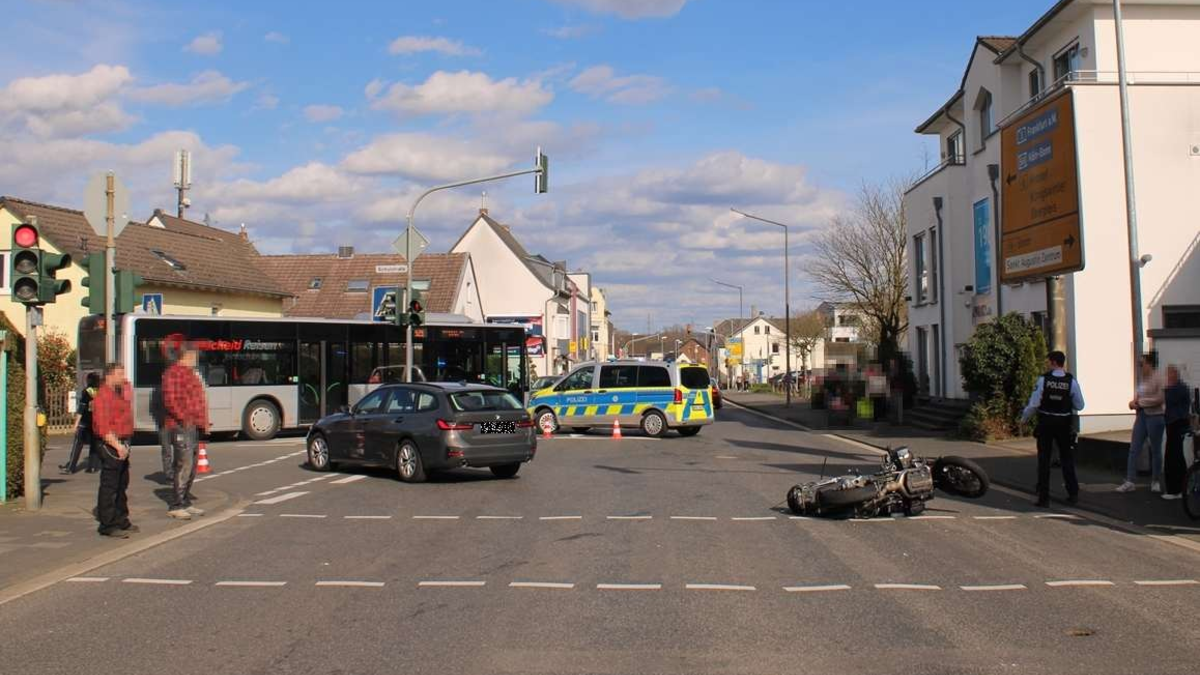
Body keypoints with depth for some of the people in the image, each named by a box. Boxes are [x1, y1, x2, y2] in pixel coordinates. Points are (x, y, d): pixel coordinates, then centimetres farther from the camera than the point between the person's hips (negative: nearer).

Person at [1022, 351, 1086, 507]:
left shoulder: (1043, 379, -12)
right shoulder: (1071, 381, -8)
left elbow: (1033, 403, -12)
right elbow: (1079, 406, -2)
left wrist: (1024, 419, 4)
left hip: (1045, 422, -2)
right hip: (1064, 424, 2)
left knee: (1044, 460, 5)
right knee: (1067, 459, 16)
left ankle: (1044, 498, 5)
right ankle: (1073, 494, 23)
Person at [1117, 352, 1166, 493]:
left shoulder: (1158, 378, -13)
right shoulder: (1142, 378, 9)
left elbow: (1160, 399, -19)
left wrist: (1140, 402, -15)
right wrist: (1134, 401, 3)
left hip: (1155, 416, -7)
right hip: (1141, 415, 7)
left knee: (1155, 450, 7)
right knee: (1134, 449, 1)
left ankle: (1156, 481, 22)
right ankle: (1129, 482, 1)